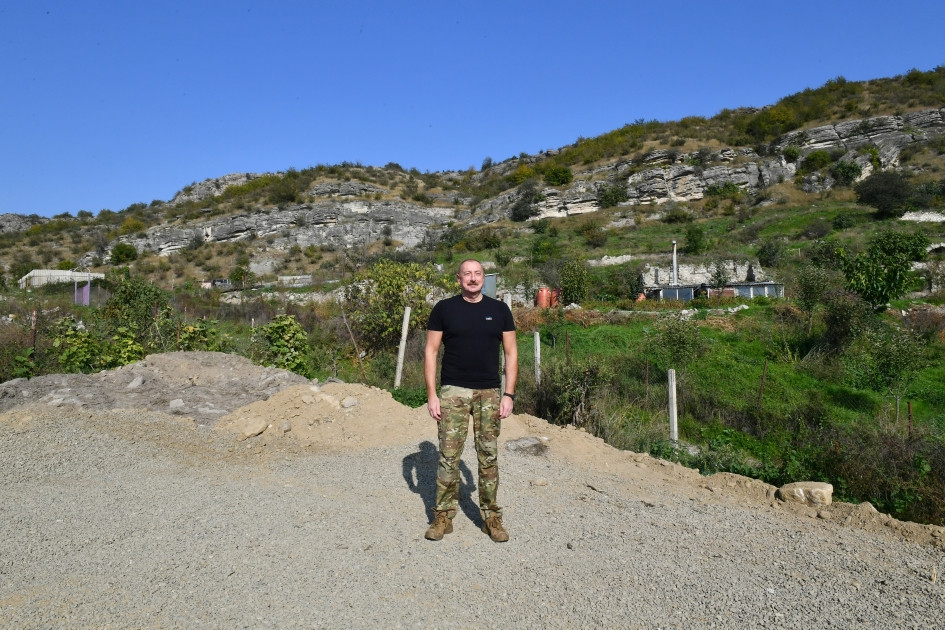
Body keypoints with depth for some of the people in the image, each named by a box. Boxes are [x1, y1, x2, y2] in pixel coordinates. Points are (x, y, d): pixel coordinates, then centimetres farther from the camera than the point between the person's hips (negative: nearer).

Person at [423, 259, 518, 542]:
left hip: (489, 393, 1)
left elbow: (511, 353, 6)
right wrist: (431, 395, -6)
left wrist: (508, 394, -2)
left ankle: (491, 516, 21)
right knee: (448, 456, 2)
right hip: (453, 391, -1)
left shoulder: (499, 310, 4)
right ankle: (444, 515, 17)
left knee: (489, 457, 8)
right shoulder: (443, 309, 0)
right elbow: (431, 351, 1)